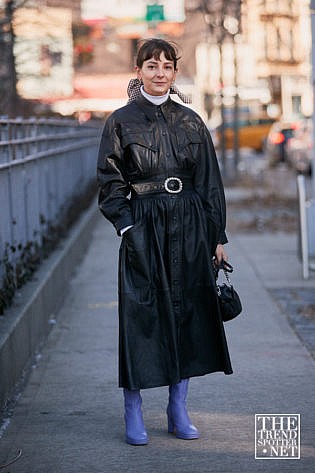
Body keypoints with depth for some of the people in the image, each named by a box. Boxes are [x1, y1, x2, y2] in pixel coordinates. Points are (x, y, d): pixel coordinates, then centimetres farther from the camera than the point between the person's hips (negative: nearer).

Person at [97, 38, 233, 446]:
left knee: (188, 311, 6)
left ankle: (178, 411, 17)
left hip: (189, 228, 3)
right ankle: (133, 416, 9)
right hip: (143, 229, -3)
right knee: (140, 314, -3)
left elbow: (210, 183, 10)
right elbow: (110, 183, 0)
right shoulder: (121, 121, 0)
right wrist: (126, 226, -12)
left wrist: (217, 236, 7)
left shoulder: (190, 122, 8)